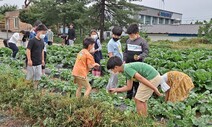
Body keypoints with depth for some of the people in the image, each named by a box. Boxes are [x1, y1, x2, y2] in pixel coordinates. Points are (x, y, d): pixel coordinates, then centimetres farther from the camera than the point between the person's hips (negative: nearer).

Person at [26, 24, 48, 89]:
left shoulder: (42, 41, 7)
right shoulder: (32, 40, -15)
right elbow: (28, 50, -18)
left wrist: (42, 59, 17)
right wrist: (29, 60, -21)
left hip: (39, 62, 7)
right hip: (32, 62, -7)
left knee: (38, 75, 13)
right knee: (30, 75, 5)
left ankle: (35, 87, 27)